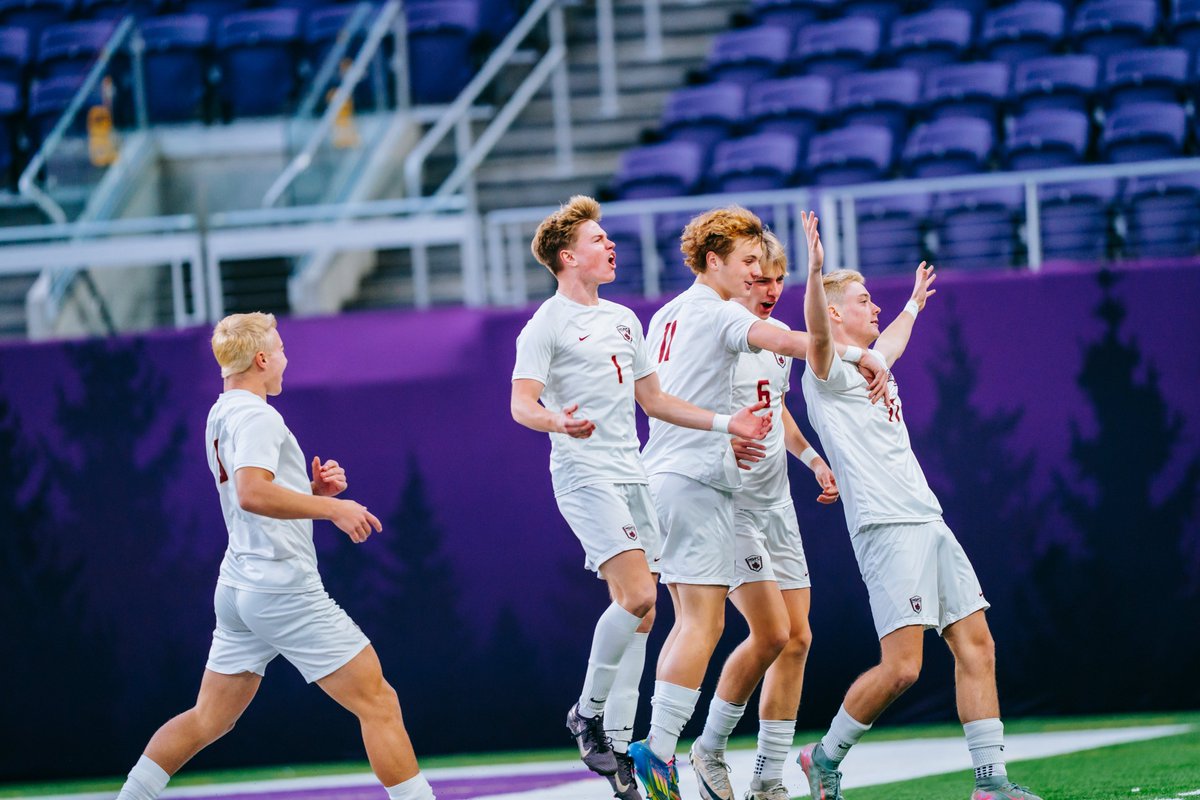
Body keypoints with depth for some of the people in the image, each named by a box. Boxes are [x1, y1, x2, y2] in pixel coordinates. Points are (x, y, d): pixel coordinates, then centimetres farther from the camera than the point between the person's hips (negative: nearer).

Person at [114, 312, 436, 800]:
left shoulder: (222, 415, 18)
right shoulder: (256, 416, -13)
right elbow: (252, 494, -29)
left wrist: (316, 487, 8)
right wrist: (332, 507, -25)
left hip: (239, 589, 10)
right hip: (283, 589, -10)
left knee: (208, 719, 14)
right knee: (378, 703, -6)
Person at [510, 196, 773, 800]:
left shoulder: (623, 320, 19)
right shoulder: (547, 324, -4)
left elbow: (652, 399, 26)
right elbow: (521, 405, -14)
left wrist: (725, 423, 20)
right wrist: (560, 422, -36)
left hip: (631, 477, 8)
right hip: (583, 474, -8)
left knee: (638, 612, 3)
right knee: (637, 597, -20)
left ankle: (617, 743, 8)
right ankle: (588, 712, -4)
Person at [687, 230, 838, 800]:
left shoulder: (778, 336, 12)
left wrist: (812, 458, 15)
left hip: (776, 502, 8)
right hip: (727, 501, -8)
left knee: (797, 638, 2)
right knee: (771, 631, -16)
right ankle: (710, 748, 4)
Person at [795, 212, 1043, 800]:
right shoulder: (829, 371, -4)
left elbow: (889, 346, 47)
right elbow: (817, 334, -28)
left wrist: (914, 304, 64)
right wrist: (815, 272, -42)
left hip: (928, 524, 9)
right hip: (886, 527, -9)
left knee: (977, 647, 2)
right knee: (901, 666, -14)